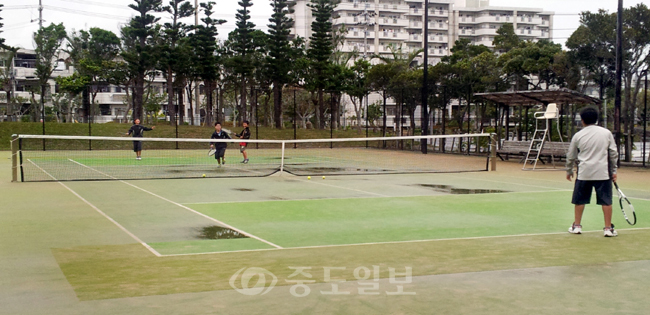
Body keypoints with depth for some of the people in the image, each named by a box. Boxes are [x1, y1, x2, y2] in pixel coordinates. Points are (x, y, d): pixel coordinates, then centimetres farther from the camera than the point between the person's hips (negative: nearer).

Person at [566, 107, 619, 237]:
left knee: (580, 200, 12)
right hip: (603, 172, 0)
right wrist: (613, 171, 14)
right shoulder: (606, 133, 1)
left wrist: (569, 171, 25)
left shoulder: (578, 136, 1)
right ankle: (608, 228, 6)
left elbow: (571, 156, 10)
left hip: (584, 173, 1)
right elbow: (613, 154, 4)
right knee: (606, 201, 5)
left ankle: (576, 226, 19)